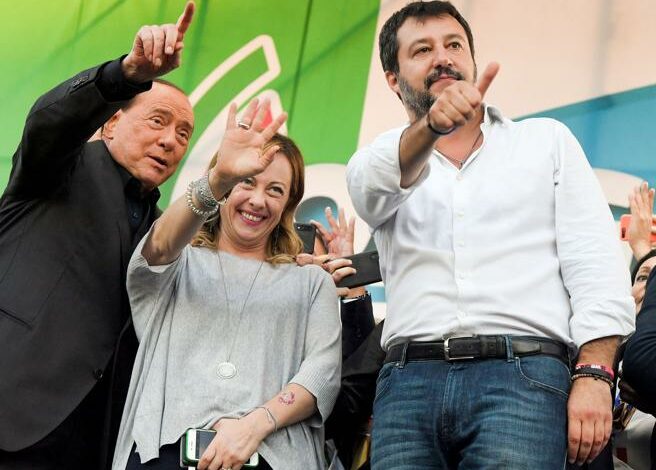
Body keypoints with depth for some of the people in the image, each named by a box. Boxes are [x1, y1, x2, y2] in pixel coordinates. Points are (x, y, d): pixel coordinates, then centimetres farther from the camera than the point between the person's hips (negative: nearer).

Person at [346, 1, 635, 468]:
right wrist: (429, 126, -28)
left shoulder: (547, 140, 18)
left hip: (520, 376, -1)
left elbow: (597, 269, 7)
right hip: (408, 381, 2)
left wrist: (594, 375, -8)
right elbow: (371, 177, -7)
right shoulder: (384, 160, 20)